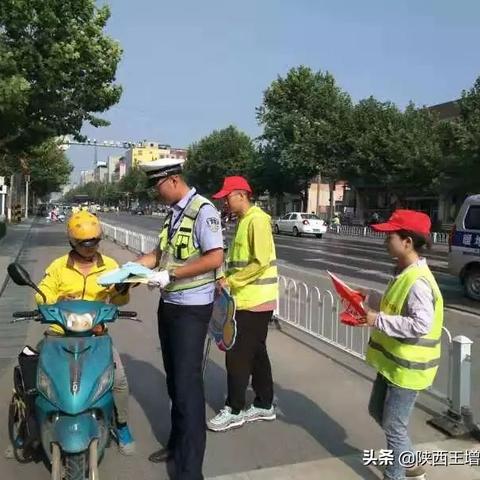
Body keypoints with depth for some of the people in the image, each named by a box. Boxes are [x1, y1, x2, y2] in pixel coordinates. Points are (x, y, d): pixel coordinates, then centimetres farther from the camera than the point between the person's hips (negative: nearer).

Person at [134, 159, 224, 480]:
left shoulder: (203, 210, -15)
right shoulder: (173, 212, 12)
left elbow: (215, 258, -22)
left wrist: (169, 275, -22)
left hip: (192, 308, -9)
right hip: (169, 304, 9)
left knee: (188, 383, -5)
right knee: (174, 379, 19)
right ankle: (177, 442, 36)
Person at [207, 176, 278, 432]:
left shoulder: (257, 219, -15)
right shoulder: (243, 220, 15)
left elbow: (261, 262, -22)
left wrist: (230, 281, -17)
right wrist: (228, 279, 8)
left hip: (255, 301, -10)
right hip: (247, 299, 10)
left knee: (238, 355, -2)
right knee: (256, 353, 15)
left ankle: (234, 410, 10)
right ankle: (264, 405, 26)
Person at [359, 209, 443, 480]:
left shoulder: (419, 282, -26)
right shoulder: (404, 272, 5)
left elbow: (420, 325, -33)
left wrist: (378, 320, -27)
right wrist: (370, 297, 6)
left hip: (407, 367, -11)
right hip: (393, 361, 11)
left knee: (394, 426, 4)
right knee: (377, 411, 23)